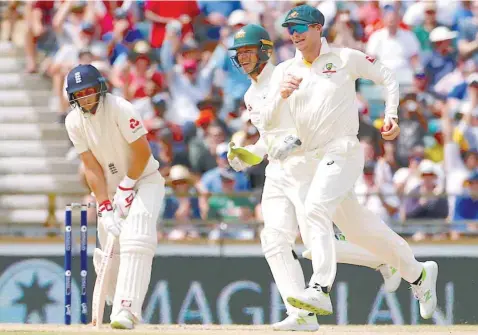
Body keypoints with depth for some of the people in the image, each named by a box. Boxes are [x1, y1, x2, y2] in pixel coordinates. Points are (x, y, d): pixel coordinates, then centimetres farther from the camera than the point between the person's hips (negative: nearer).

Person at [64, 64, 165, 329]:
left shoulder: (119, 109, -21)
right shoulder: (74, 122, -6)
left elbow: (143, 152, -19)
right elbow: (91, 166, -7)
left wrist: (127, 187, -16)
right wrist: (104, 208, -15)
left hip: (144, 180, -6)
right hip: (112, 187, 6)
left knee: (135, 239, -26)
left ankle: (126, 310, -34)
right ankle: (118, 304, 27)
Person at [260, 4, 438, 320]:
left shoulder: (345, 59, 1)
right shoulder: (285, 71, 11)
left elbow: (388, 77, 11)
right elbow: (268, 122, 4)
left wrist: (391, 115, -1)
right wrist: (280, 95, -16)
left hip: (343, 151, -6)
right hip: (310, 159, 6)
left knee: (316, 208, -28)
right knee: (356, 226, 11)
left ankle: (320, 291, -39)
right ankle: (418, 273, 28)